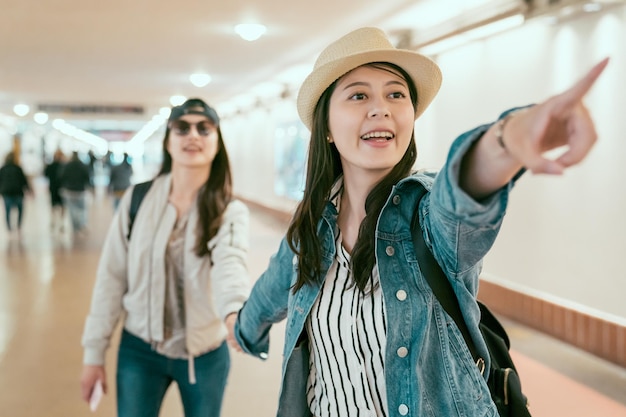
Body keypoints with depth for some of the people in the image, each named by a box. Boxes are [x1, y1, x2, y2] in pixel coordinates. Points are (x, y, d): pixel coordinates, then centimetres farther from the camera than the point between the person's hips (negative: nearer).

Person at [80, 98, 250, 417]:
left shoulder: (231, 212, -11)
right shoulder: (137, 199, -5)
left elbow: (230, 264, -32)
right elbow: (111, 277, -1)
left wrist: (236, 313, -54)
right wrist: (94, 352, -1)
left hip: (205, 355, -1)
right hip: (139, 351, 1)